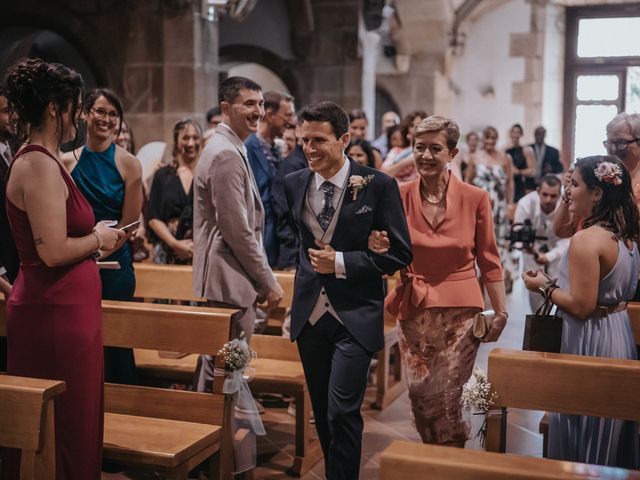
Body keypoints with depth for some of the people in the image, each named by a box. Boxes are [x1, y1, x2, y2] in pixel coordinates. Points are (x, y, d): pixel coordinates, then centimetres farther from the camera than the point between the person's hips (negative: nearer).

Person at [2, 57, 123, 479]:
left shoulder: (37, 160, 13)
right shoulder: (41, 165, -16)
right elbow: (53, 251, -23)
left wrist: (94, 233, 10)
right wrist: (98, 239, -8)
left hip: (57, 308, 10)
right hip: (58, 314, -10)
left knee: (52, 429, 17)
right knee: (67, 429, 0)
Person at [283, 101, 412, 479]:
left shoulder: (378, 185, -10)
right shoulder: (294, 184, 3)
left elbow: (400, 253, -9)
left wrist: (340, 262, -15)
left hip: (355, 317, -4)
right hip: (309, 315, 5)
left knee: (342, 412, -10)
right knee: (322, 412, 15)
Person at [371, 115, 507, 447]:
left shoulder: (475, 198, -5)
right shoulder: (400, 196, -2)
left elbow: (488, 259, 2)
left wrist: (501, 312, 2)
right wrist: (378, 247, -23)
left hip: (460, 311, -2)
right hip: (413, 310, 2)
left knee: (443, 397, -5)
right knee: (419, 397, 6)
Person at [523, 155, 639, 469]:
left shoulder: (586, 240, -22)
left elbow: (581, 306, -23)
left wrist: (545, 286, -10)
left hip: (591, 342, -9)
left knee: (583, 440, 6)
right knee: (610, 436, 21)